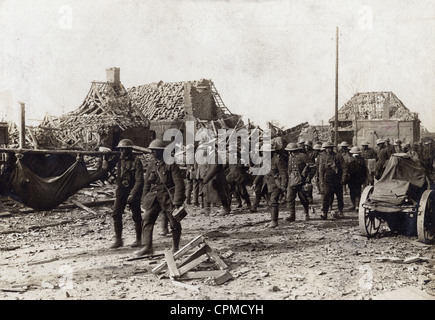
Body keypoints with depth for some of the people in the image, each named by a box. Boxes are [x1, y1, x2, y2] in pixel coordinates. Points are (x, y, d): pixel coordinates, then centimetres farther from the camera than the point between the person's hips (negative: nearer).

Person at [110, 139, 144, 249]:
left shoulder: (136, 161, -11)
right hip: (121, 191, 6)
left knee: (136, 216, 5)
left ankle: (138, 239, 18)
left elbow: (139, 180, -15)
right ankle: (118, 240, 4)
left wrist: (133, 194, -21)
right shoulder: (120, 161, 8)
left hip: (133, 191, -5)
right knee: (116, 214, -4)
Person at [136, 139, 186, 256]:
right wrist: (144, 200, 13)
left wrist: (177, 201, -16)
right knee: (146, 219, -10)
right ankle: (147, 247, -9)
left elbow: (179, 184, -11)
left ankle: (175, 247, 22)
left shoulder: (171, 164, -8)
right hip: (154, 197, 5)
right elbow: (147, 184, 16)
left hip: (168, 197, -5)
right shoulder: (151, 165, 9)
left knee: (174, 223, 5)